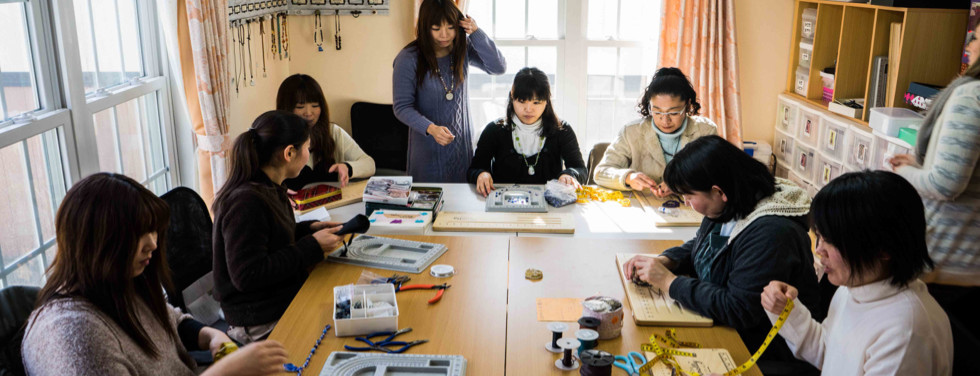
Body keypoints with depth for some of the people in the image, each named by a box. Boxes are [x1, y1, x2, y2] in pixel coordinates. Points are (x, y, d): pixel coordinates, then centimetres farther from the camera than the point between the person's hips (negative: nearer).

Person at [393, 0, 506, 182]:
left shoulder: (463, 48, -3)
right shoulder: (408, 59, -15)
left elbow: (499, 67, -11)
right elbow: (402, 107, -14)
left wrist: (476, 33, -20)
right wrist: (431, 128, -31)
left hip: (462, 142, 4)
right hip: (427, 145, -3)